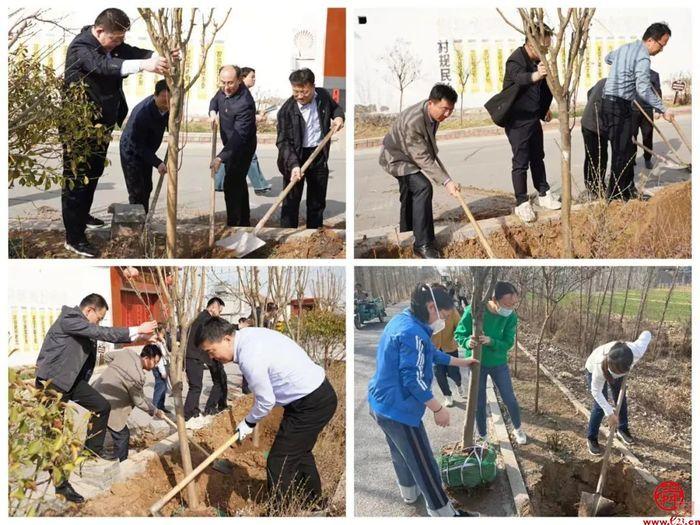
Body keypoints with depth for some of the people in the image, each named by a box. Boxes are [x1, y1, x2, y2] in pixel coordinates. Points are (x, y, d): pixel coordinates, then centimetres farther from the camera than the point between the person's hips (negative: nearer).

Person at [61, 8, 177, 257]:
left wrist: (164, 56, -25)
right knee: (77, 180, -2)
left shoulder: (111, 43, 3)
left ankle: (83, 215, 44)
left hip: (102, 122, 9)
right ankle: (74, 238, 4)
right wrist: (144, 65, -54)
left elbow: (133, 52, -4)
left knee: (94, 173, 23)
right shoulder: (80, 48, -24)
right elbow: (104, 66, -41)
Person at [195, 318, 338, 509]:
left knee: (279, 462, -7)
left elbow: (266, 401, -16)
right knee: (300, 452, 28)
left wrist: (249, 422, 2)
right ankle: (313, 504, 45)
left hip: (310, 404, -11)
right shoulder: (249, 334, 2)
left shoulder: (250, 358, -26)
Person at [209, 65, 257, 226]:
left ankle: (233, 224, -8)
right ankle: (244, 221, 34)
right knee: (238, 182, 20)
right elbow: (215, 100, 17)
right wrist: (213, 112, -6)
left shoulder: (244, 103, -33)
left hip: (243, 147, -10)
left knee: (231, 184, -13)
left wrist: (221, 157, -46)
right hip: (230, 143, 10)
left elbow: (239, 136, -39)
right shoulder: (225, 89, -7)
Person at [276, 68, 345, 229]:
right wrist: (293, 165, -31)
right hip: (295, 157, -4)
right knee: (291, 202, -1)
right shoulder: (287, 110, -16)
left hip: (319, 156, 4)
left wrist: (339, 116, -5)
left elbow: (335, 107, 19)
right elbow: (283, 142, -18)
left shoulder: (323, 95, -4)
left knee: (317, 202, 14)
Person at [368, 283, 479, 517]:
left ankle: (410, 492, 48)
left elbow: (432, 354, 23)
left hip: (382, 404, 10)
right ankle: (443, 513, 13)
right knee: (424, 464, 2)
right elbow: (413, 380, -26)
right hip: (399, 409, -10)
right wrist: (438, 409, -16)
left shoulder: (401, 321, 8)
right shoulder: (412, 333, -25)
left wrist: (461, 362, 32)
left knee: (400, 453, 29)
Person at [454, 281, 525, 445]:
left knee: (510, 399, 12)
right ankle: (482, 436, 31)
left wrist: (491, 341, -36)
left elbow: (508, 343, -16)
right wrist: (468, 342, -39)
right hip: (476, 363, -2)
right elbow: (458, 334, -16)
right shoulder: (473, 311, -25)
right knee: (479, 402, 11)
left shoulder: (511, 317, -17)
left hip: (499, 363, 2)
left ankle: (518, 429, 39)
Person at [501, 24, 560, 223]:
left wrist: (545, 109, 21)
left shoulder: (537, 60, 5)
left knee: (538, 157, 17)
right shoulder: (516, 60, -22)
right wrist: (536, 75, -65)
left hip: (533, 118, 9)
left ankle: (543, 195, 29)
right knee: (521, 163, -4)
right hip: (517, 120, -9)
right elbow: (520, 77, -45)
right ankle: (522, 203, 4)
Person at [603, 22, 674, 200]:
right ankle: (615, 195, -3)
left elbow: (608, 58, 36)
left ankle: (628, 190, 20)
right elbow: (644, 90, -21)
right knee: (621, 152, -7)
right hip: (619, 105, -10)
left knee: (628, 149, 14)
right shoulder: (643, 58, -14)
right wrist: (663, 109, -13)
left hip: (609, 101, 10)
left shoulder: (626, 48, 15)